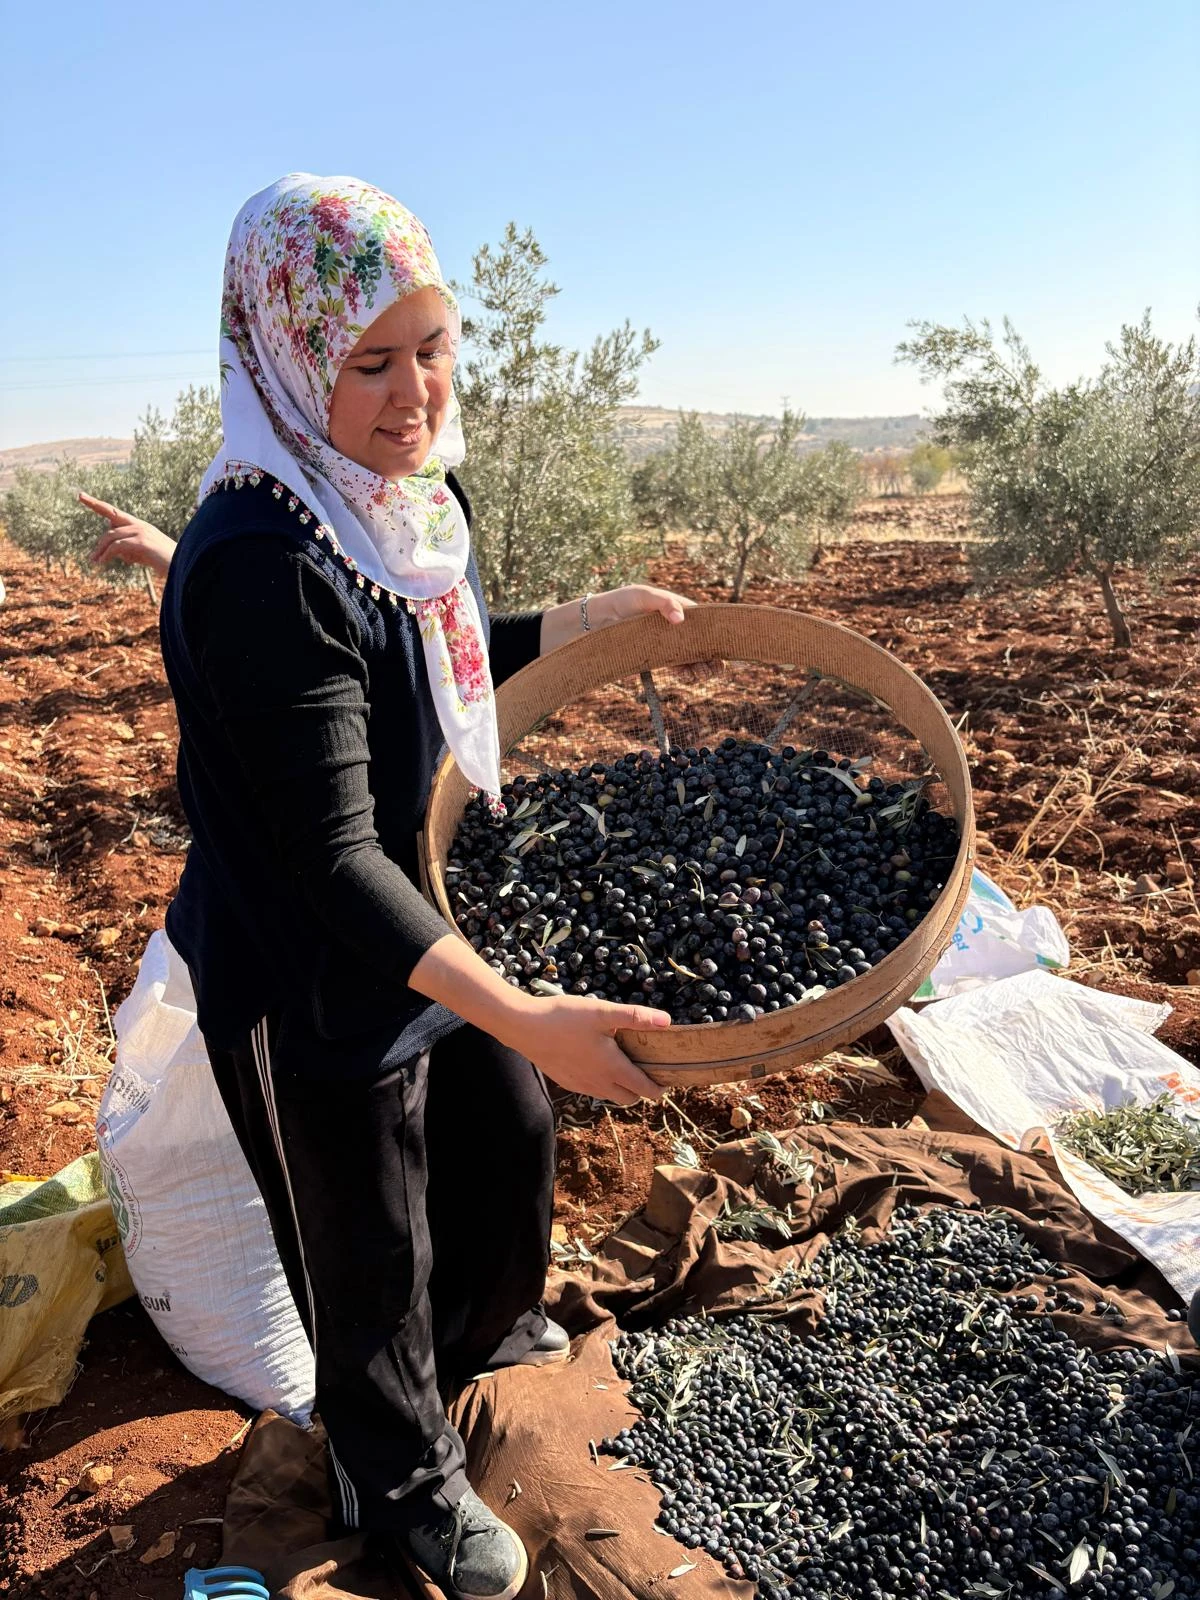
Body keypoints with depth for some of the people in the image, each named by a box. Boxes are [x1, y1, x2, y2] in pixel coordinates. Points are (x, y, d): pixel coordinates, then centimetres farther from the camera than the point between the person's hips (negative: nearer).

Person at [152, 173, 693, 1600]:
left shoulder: (413, 489, -3)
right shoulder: (261, 570, -31)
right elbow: (330, 855, -31)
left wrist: (603, 613, 7)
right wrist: (525, 1017, -37)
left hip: (437, 919, 9)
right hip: (312, 984, -8)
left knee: (510, 1139, 29)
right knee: (372, 1250, 15)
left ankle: (478, 1328, 63)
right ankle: (400, 1482, 48)